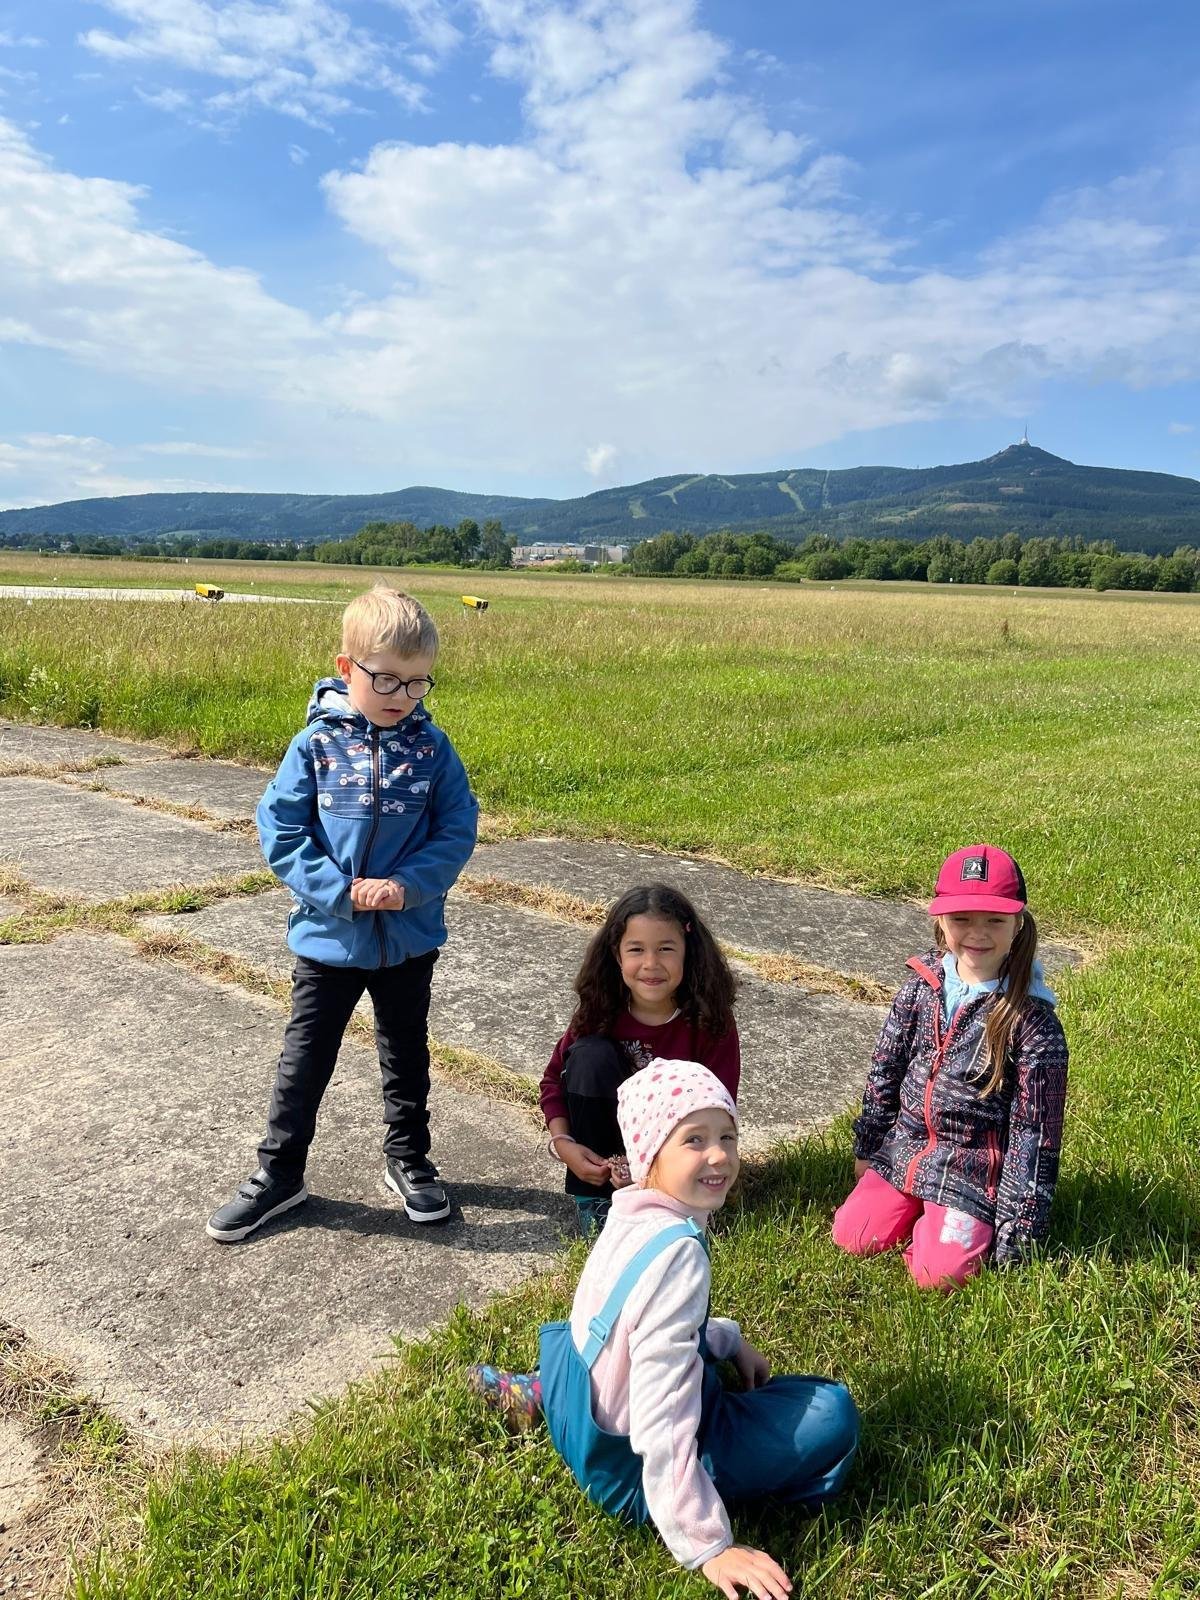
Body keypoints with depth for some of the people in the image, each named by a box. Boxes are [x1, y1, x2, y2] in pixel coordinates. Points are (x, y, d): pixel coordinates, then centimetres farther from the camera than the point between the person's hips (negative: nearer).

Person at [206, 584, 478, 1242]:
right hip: (328, 936, -1)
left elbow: (458, 829, -5)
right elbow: (279, 831, -10)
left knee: (407, 1055, 18)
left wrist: (408, 885, -20)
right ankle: (278, 1174, 30)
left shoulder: (431, 747, -7)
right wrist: (341, 890, -19)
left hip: (410, 938, 1)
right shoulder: (316, 744, -11)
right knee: (304, 1060, 12)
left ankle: (408, 1159, 39)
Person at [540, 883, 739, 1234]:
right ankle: (593, 1203, -15)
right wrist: (563, 1143, -21)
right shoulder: (601, 1009, -15)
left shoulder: (710, 1021, -21)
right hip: (608, 1147, 3)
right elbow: (555, 1079, -5)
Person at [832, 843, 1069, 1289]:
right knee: (851, 1236, -3)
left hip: (974, 1169, -4)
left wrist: (1018, 1223, -11)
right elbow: (885, 1069, 9)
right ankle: (920, 1209, 22)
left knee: (936, 1272, -16)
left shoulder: (1031, 1017, -16)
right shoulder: (922, 986, -3)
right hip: (903, 1150, 5)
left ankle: (967, 1223, 13)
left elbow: (1035, 1127, -13)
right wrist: (866, 1147, 14)